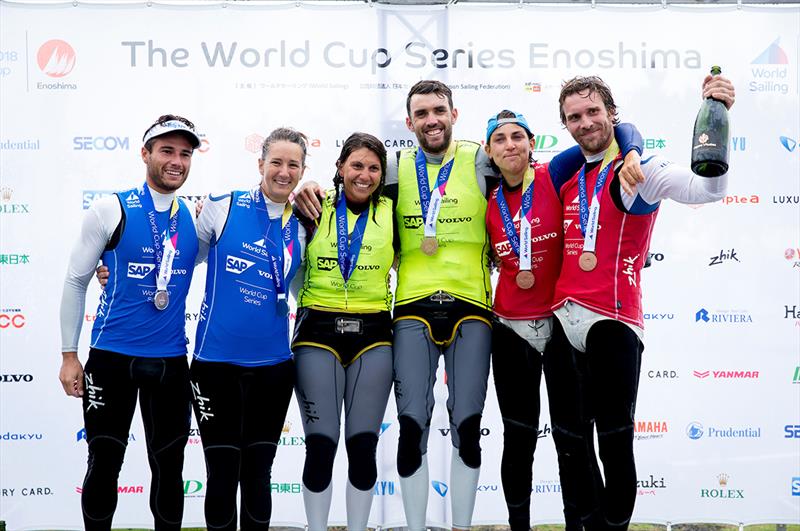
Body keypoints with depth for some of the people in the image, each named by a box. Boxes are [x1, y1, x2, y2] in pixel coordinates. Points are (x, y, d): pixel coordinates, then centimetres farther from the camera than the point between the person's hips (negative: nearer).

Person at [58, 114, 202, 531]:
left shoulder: (195, 219, 4)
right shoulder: (111, 210, -5)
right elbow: (76, 282, -1)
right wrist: (69, 355, -2)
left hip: (171, 362, 3)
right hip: (111, 357, -3)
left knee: (168, 468, 10)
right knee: (104, 465, 4)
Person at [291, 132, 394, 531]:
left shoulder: (391, 213, 7)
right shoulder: (316, 209, 4)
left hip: (372, 335, 1)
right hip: (319, 332, -1)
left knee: (363, 445, 1)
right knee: (321, 445, -3)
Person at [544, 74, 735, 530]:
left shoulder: (640, 170, -4)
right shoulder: (568, 180, 16)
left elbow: (708, 188, -20)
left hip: (612, 322, -7)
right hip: (561, 321, 7)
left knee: (615, 441, -6)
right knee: (570, 442, 13)